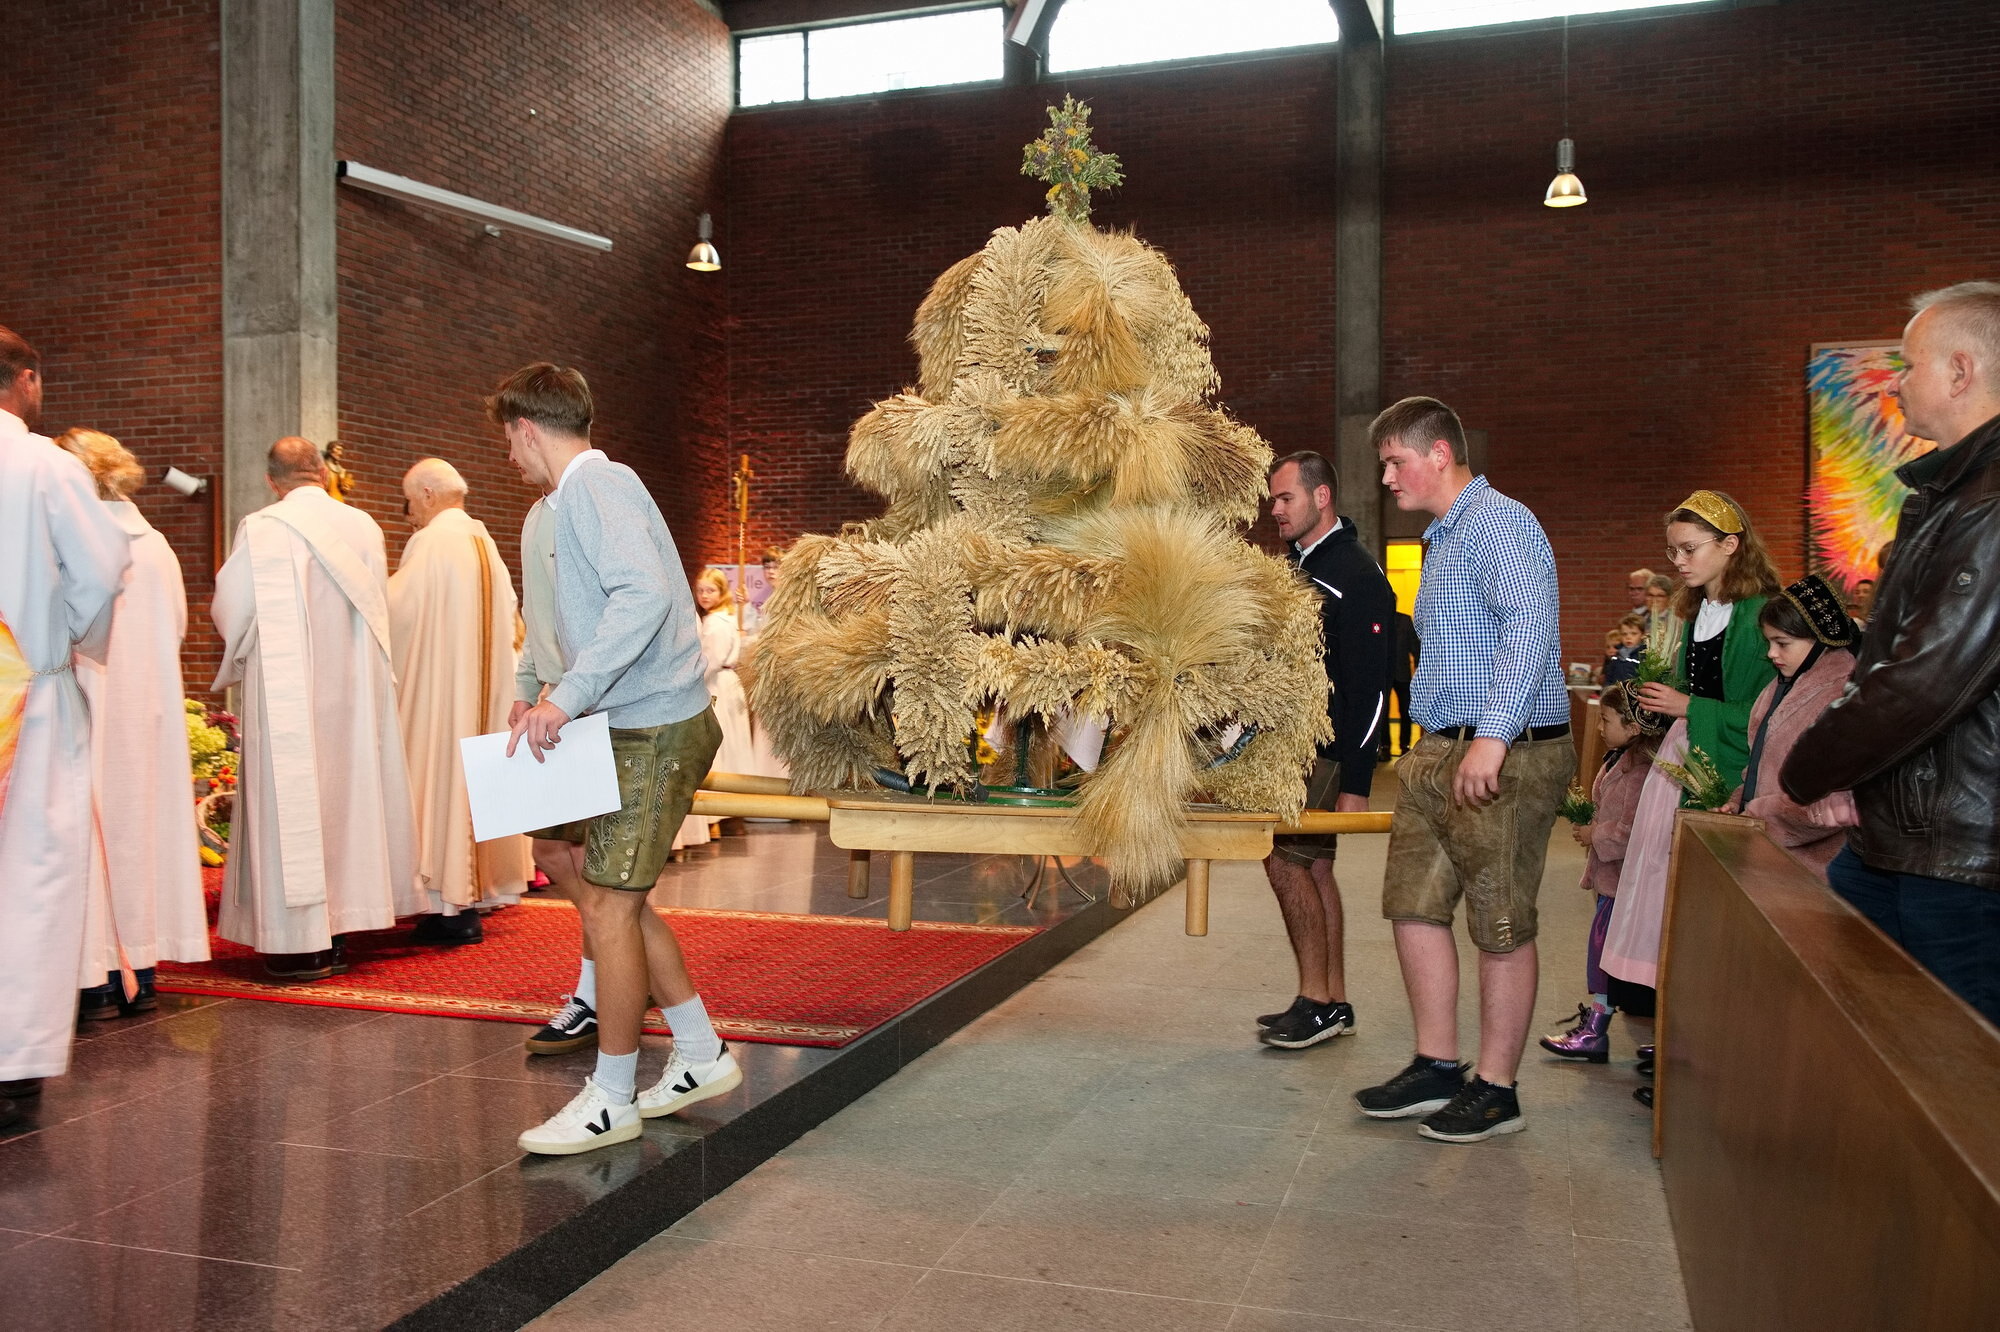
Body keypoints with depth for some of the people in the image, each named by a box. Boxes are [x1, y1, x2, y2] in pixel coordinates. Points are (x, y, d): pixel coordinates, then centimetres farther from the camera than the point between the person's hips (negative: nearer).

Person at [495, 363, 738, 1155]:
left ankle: (611, 1101, 9)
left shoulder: (597, 485, -13)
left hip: (654, 730, -10)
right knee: (599, 884, 14)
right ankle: (701, 1055, 24)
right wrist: (562, 703, 18)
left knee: (609, 905, -4)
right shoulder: (583, 491, 20)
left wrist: (568, 696, -28)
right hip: (635, 726, 10)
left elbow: (644, 595, -28)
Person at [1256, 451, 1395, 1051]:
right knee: (1312, 863, 10)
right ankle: (1333, 1002, 18)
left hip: (1328, 744, -9)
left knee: (1284, 855, -11)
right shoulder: (1294, 565, 15)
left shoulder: (1358, 574, -13)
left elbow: (1369, 686, -18)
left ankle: (1316, 1002, -2)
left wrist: (1355, 782, -21)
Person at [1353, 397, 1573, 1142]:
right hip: (1438, 752, 10)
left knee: (1501, 927, 0)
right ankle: (1437, 1068, 21)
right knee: (1415, 906, 10)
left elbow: (1530, 624, -26)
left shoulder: (1498, 523, -12)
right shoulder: (1441, 538, 20)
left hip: (1504, 757, -10)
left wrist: (1492, 736, -32)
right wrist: (1436, 743, 19)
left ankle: (1496, 1090, 12)